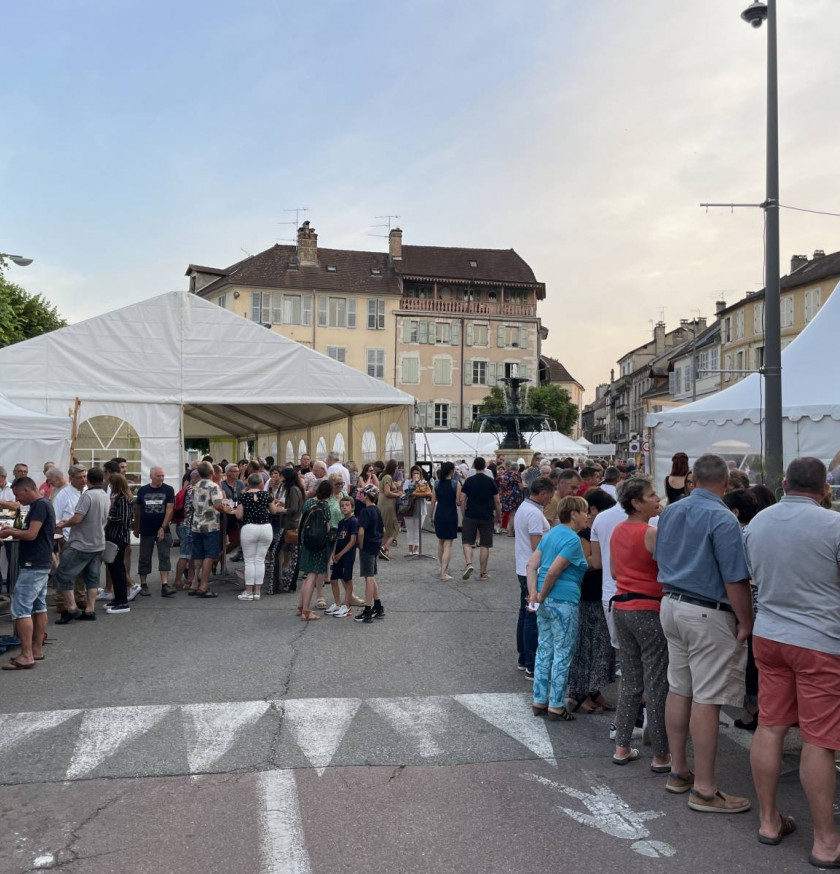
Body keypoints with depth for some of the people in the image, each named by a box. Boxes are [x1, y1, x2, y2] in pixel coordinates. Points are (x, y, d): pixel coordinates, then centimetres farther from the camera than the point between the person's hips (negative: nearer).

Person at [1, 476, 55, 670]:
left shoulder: (39, 505, -17)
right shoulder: (42, 505, 15)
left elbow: (31, 534, -24)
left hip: (33, 566, -11)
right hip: (40, 565, 11)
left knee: (21, 609, -9)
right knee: (39, 607, 13)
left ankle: (26, 656, -8)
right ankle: (37, 649, 19)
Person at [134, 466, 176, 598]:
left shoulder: (168, 490, -1)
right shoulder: (142, 490, 4)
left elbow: (169, 509, -7)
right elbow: (137, 510, 12)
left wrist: (163, 527, -13)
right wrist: (136, 528, 13)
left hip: (163, 530, -1)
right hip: (146, 531, 1)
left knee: (164, 557, -6)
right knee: (144, 558, 8)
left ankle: (165, 585, -9)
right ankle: (143, 585, 18)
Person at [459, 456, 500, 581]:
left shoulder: (468, 481, 0)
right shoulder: (491, 481, -2)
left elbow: (462, 500, 0)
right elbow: (497, 501, 1)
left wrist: (464, 514, 13)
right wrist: (498, 516, 14)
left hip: (470, 516, 0)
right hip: (487, 517, 0)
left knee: (467, 542, 7)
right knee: (485, 545, 7)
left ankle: (468, 564, -16)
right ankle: (483, 573, 11)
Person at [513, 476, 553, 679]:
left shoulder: (523, 508, 12)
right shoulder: (534, 513, -20)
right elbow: (537, 547, -23)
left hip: (523, 569, 10)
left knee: (525, 614, 17)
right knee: (534, 619, -6)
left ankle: (523, 659, 28)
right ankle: (532, 666, -1)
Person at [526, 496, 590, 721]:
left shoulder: (550, 534, 12)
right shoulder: (573, 540, -14)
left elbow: (532, 565, 6)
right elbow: (553, 571, -21)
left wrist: (534, 593, 0)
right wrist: (541, 596, -10)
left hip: (546, 601, 9)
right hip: (563, 601, -9)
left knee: (544, 650, 15)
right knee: (562, 654, 3)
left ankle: (539, 701, 23)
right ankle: (556, 706, 11)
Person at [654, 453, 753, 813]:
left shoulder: (670, 512, 7)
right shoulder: (722, 519, -18)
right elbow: (736, 580, -19)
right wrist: (746, 623, -9)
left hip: (671, 605, 8)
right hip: (708, 615, -8)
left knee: (679, 689, 15)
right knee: (707, 699, -1)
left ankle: (678, 770, 27)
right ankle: (704, 789, 7)